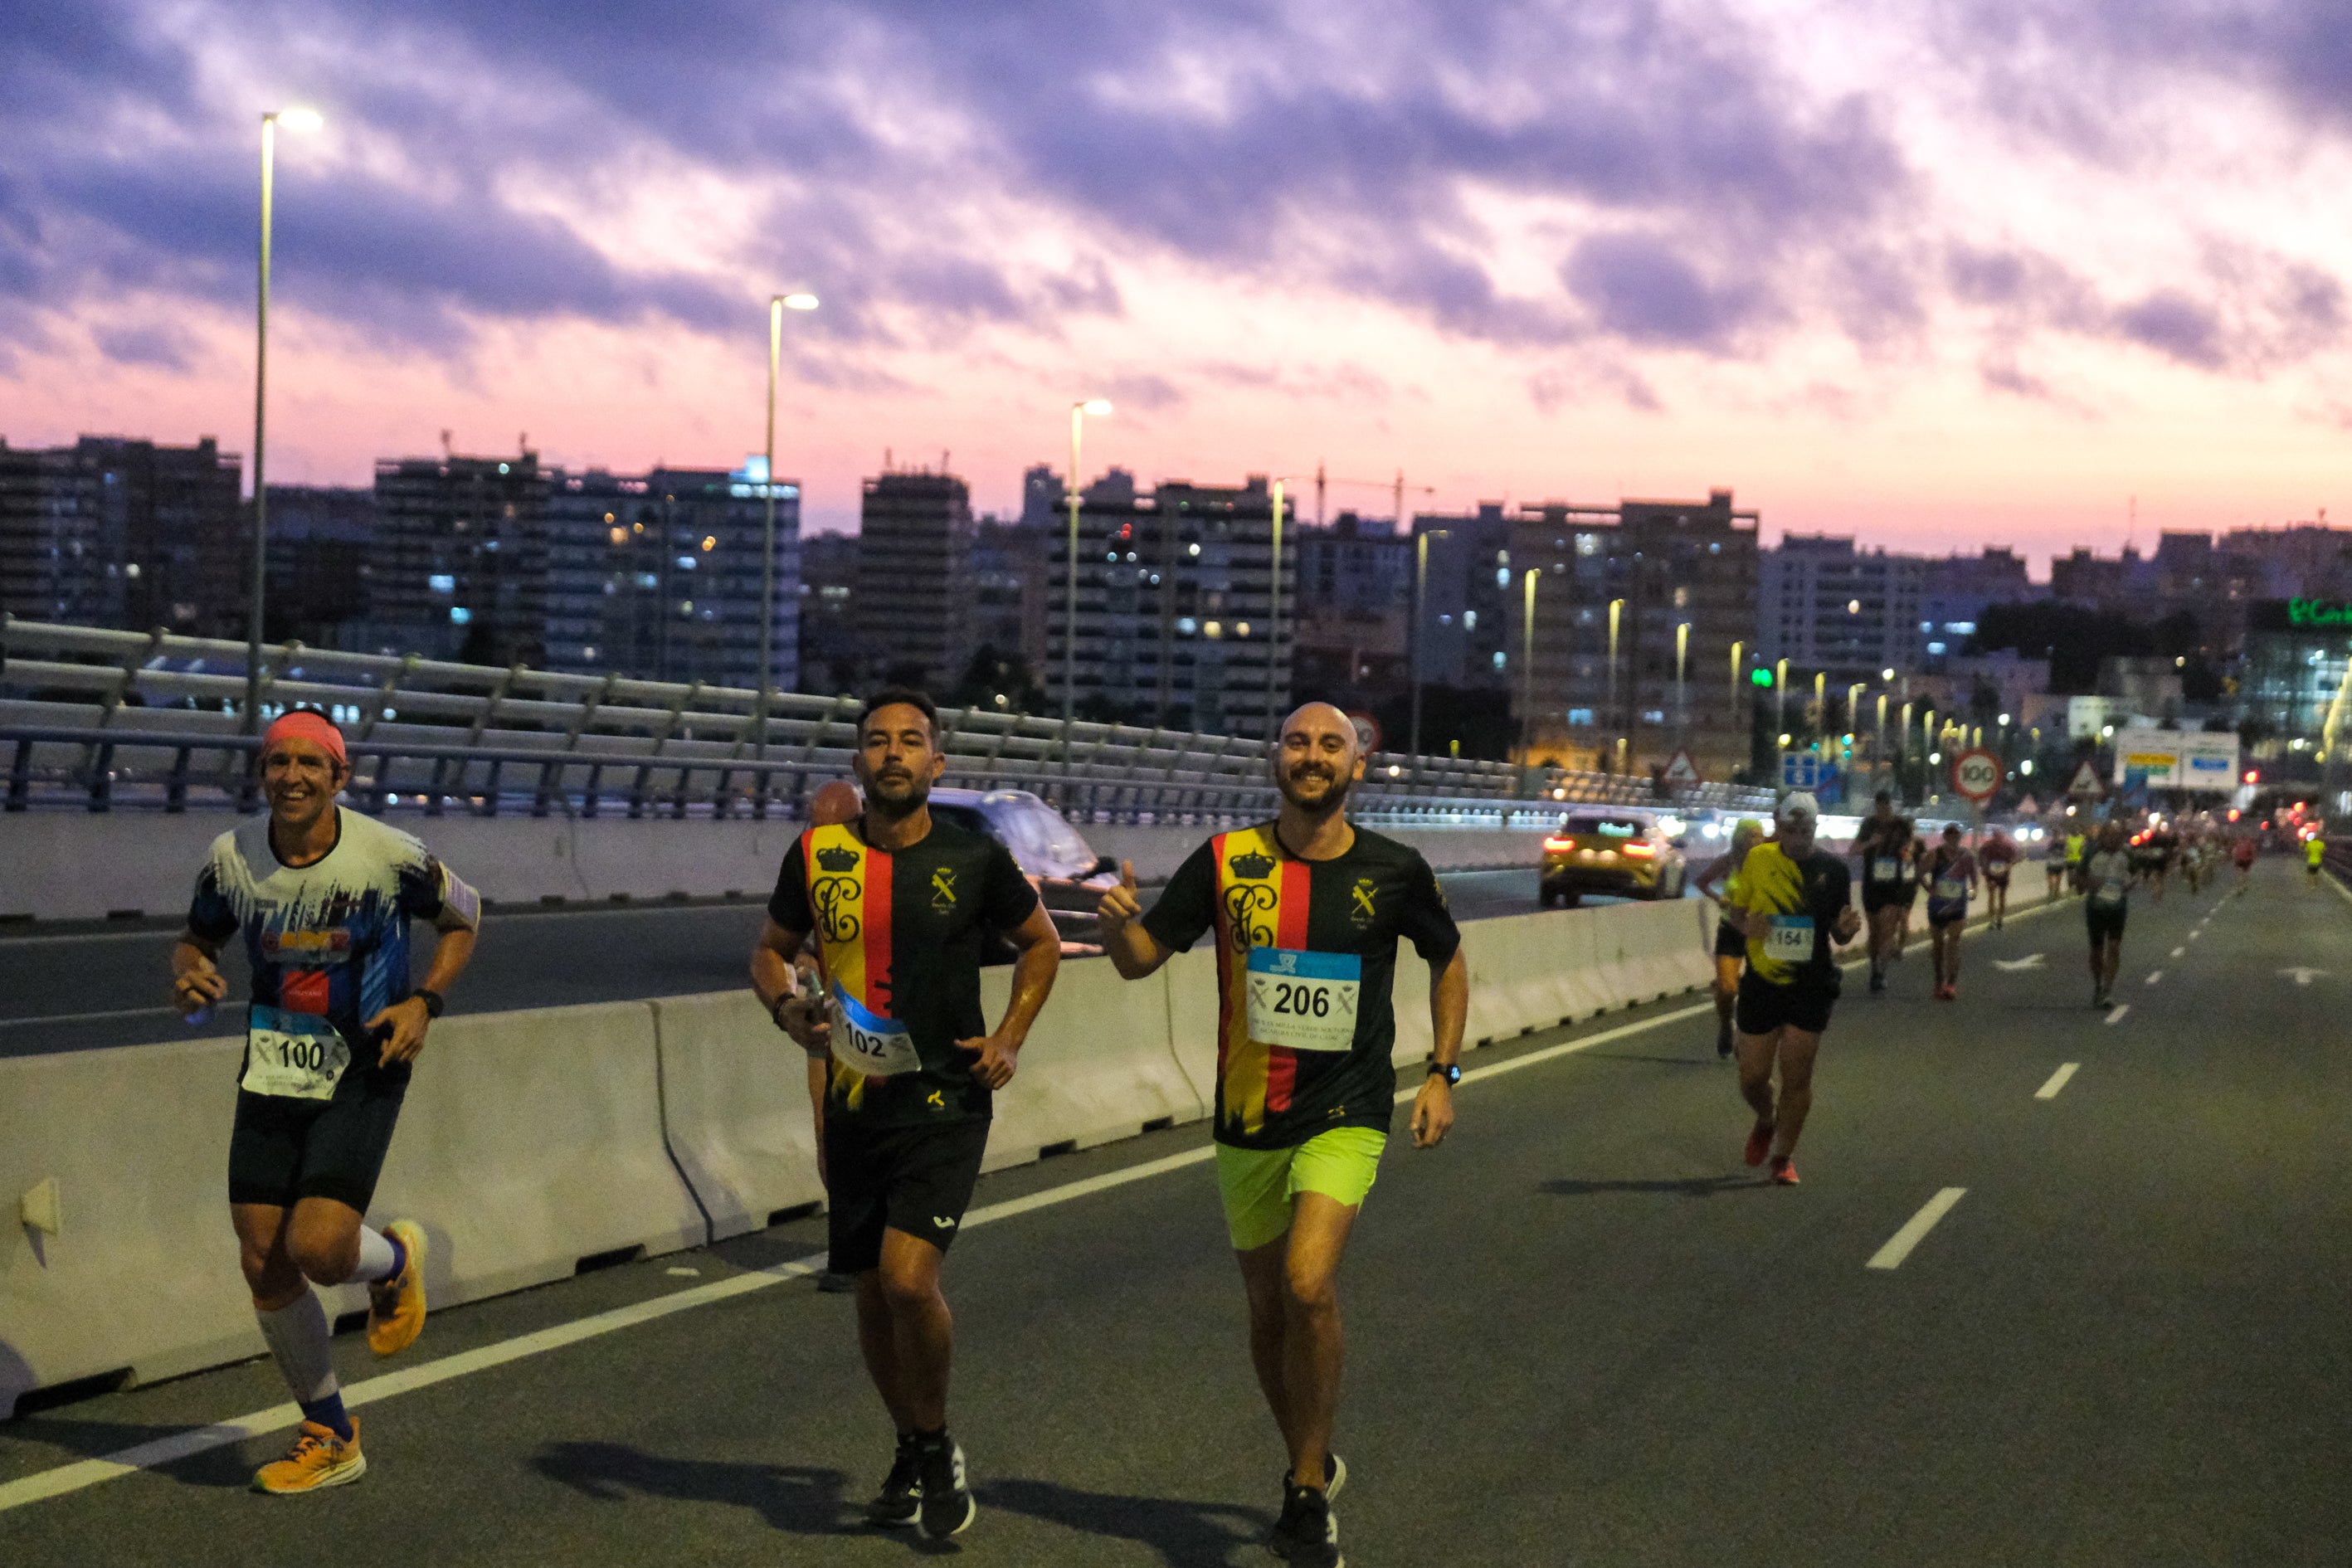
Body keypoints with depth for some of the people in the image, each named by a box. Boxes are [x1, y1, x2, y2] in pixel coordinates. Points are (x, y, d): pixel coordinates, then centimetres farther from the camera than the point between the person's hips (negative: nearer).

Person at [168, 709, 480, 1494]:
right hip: (271, 1075, 4)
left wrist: (424, 1002, -9)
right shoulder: (232, 855, -5)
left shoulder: (388, 855, -13)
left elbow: (463, 916, 4)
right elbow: (196, 935, 13)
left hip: (363, 1073, -4)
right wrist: (189, 970, -10)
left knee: (319, 1248, -19)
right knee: (263, 1264, 2)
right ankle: (330, 1437, 21)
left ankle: (395, 1260, 21)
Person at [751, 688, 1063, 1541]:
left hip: (945, 1101, -3)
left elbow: (1040, 943, 12)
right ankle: (913, 1453, 33)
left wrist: (1009, 1038, 0)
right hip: (853, 1106, 3)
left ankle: (938, 1448, 6)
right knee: (871, 1291, 11)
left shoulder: (975, 858, -3)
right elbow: (770, 951, 14)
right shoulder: (817, 855, 1)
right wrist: (789, 1008, -7)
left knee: (908, 1277, -18)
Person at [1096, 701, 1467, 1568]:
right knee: (1268, 1308, 12)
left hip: (1346, 1116, -2)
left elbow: (1448, 963, 14)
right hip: (1247, 1121, 3)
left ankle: (1308, 1492, -7)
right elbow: (1141, 960, 3)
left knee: (1309, 1285, -22)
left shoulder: (1394, 870, -3)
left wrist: (1441, 1074, 6)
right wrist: (1120, 923, -20)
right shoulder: (1227, 862, -2)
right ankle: (1311, 1467, 36)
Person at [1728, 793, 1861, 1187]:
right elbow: (1738, 911, 12)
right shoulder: (1758, 859, 1)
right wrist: (1747, 924, -11)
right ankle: (1766, 1120, 39)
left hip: (1811, 987, -1)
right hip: (1763, 981, 1)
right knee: (1752, 1077, 4)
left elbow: (1837, 933, 7)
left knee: (1797, 1077, -3)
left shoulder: (1832, 869, -2)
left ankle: (1783, 1156, 14)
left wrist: (1846, 929, -17)